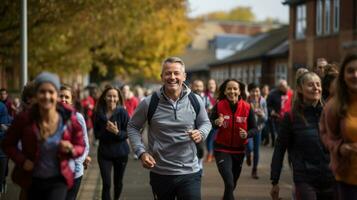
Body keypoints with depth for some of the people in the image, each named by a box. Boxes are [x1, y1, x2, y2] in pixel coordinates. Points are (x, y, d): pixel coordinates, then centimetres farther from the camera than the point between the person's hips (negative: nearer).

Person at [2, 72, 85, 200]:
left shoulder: (69, 119, -13)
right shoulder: (24, 118, -15)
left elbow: (80, 146, 1)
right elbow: (8, 144, 0)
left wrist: (71, 149, -22)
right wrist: (22, 160, -16)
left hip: (59, 180, -1)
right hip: (33, 180, 2)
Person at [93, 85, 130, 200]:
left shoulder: (122, 112, -10)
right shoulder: (98, 113, -4)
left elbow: (128, 133, -8)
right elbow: (96, 134, 2)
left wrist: (117, 132, -27)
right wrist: (105, 131, -18)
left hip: (121, 153, 0)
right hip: (104, 153, 0)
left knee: (118, 182, 15)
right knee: (106, 184, -7)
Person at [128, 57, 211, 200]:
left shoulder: (196, 101, -3)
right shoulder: (149, 103, -7)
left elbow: (205, 122, 13)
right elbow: (133, 127, 4)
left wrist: (201, 133, -10)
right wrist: (141, 152, -9)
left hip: (190, 172, 0)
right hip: (160, 173, 0)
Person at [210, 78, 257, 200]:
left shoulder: (247, 108, -8)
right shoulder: (219, 106, -12)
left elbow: (254, 129, -3)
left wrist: (247, 134, -24)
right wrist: (216, 123, -27)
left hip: (239, 150, 3)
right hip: (222, 149, -3)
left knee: (233, 184, 20)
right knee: (229, 183, -19)